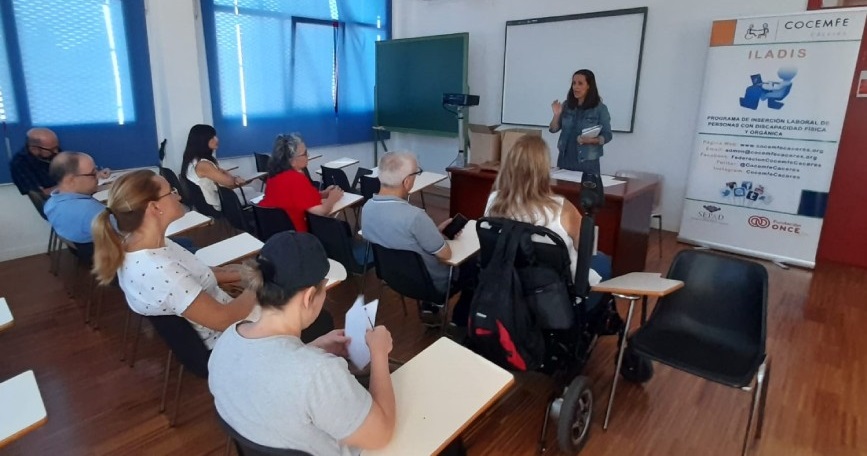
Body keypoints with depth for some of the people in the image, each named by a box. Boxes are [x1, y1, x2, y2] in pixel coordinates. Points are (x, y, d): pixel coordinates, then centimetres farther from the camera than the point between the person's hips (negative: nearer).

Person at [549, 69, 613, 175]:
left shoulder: (600, 108, -6)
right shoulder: (566, 105, 3)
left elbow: (607, 136, -5)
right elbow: (553, 129, 5)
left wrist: (591, 140, -23)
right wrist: (557, 115, -12)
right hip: (564, 160, 3)